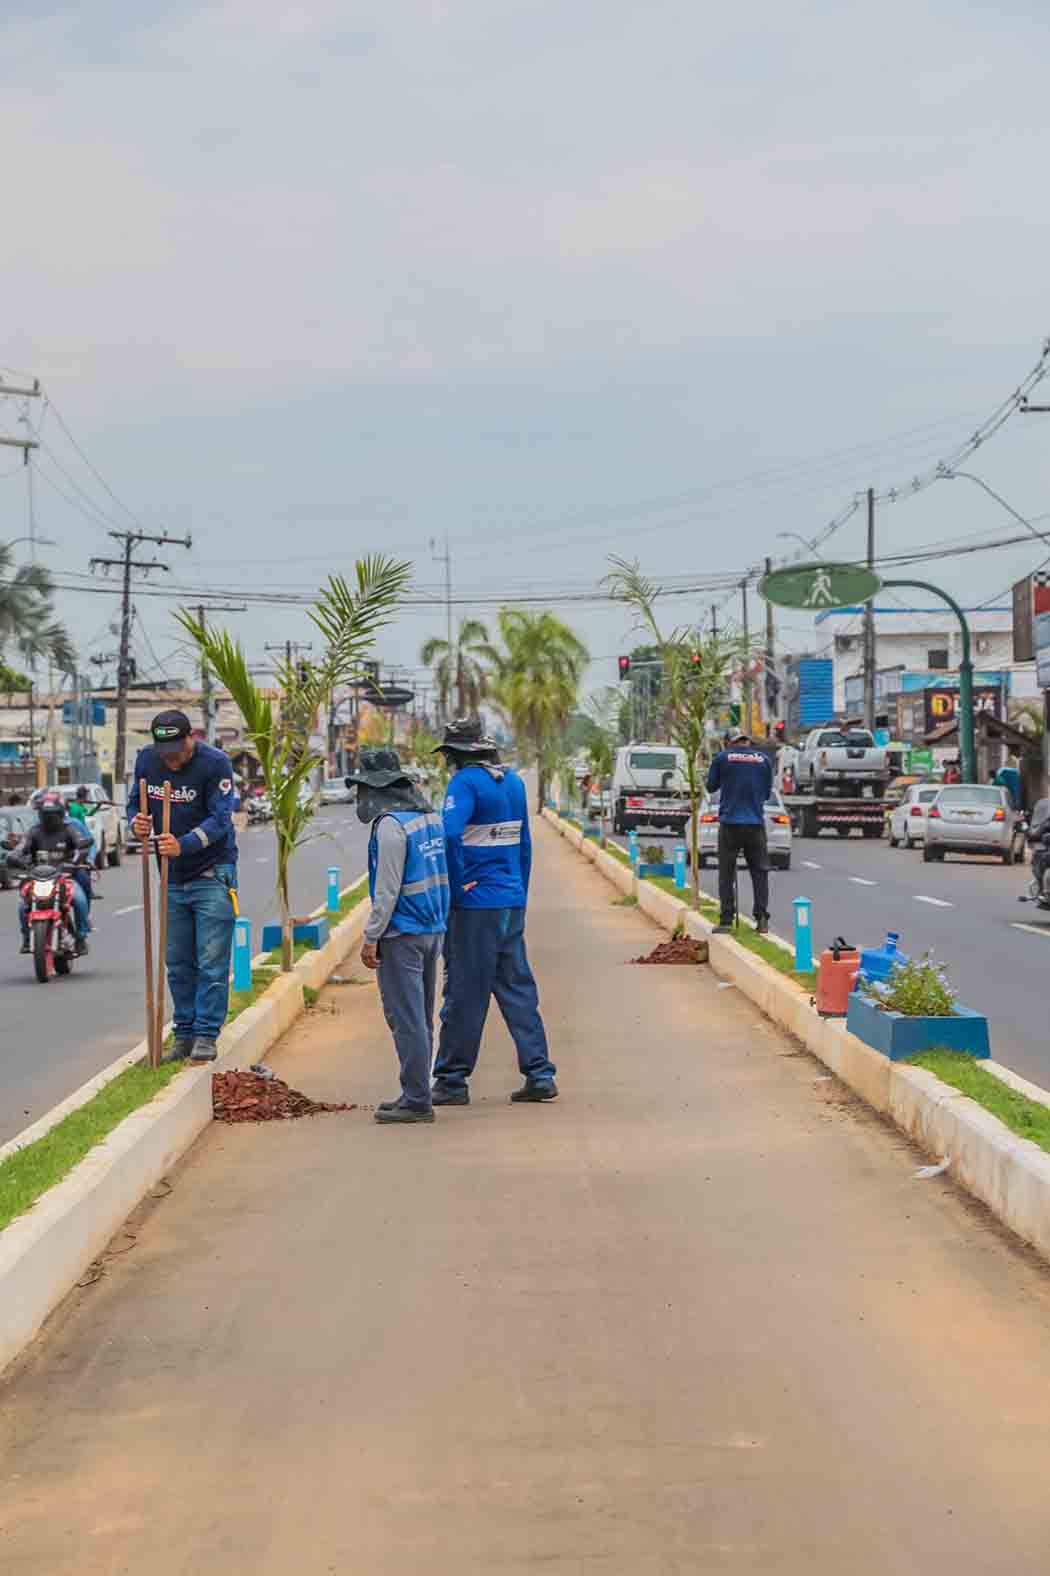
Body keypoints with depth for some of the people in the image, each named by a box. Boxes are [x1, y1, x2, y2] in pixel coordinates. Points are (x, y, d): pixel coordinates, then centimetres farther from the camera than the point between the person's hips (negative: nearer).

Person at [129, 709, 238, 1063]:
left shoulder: (215, 763, -16)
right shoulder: (146, 759, 0)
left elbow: (219, 819, -21)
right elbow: (136, 802, 9)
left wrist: (184, 845, -35)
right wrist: (137, 822, -15)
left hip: (212, 874, -5)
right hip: (172, 878, 5)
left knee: (212, 962, -5)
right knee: (177, 963, 10)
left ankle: (206, 1035, 1)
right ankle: (184, 1033, 18)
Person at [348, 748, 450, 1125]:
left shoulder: (391, 824, -16)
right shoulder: (428, 814, 11)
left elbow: (388, 888, -19)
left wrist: (371, 936, -13)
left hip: (402, 933, -9)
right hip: (433, 928, 9)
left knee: (406, 1018, -5)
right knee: (420, 1018, 14)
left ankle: (416, 1101, -4)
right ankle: (416, 1095, 21)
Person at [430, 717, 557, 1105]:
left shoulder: (465, 782, -12)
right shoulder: (513, 781, 12)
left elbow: (449, 834, -28)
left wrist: (456, 885, -16)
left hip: (474, 904, -7)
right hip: (512, 900, 7)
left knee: (463, 994, 0)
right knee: (517, 989, 11)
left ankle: (452, 1081, 7)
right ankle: (540, 1074, 9)